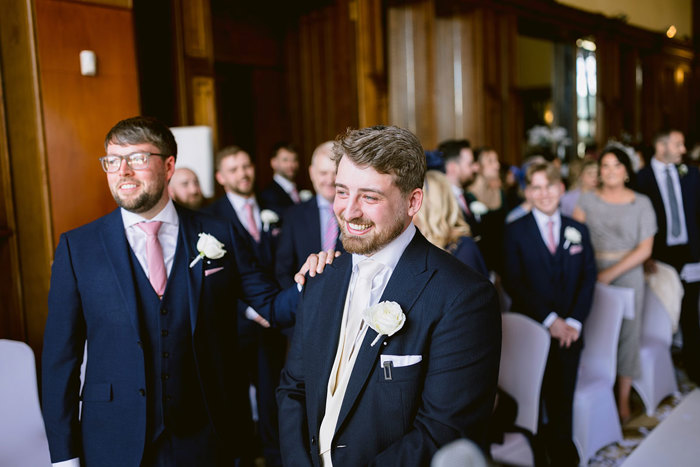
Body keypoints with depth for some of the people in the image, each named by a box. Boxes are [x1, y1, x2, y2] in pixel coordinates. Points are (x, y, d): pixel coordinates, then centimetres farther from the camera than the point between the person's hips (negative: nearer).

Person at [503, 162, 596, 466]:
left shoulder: (578, 231, 11)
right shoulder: (515, 231, -1)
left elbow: (588, 279, 6)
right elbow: (513, 282, -8)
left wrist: (574, 321, -7)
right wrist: (549, 319, -13)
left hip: (569, 332, 3)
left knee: (562, 402, 9)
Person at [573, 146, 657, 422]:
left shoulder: (641, 203, 1)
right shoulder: (587, 200, 5)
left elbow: (644, 249, -5)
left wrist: (612, 272, -13)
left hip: (627, 274, -1)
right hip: (593, 275, 1)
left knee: (627, 334, 5)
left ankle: (623, 399, 18)